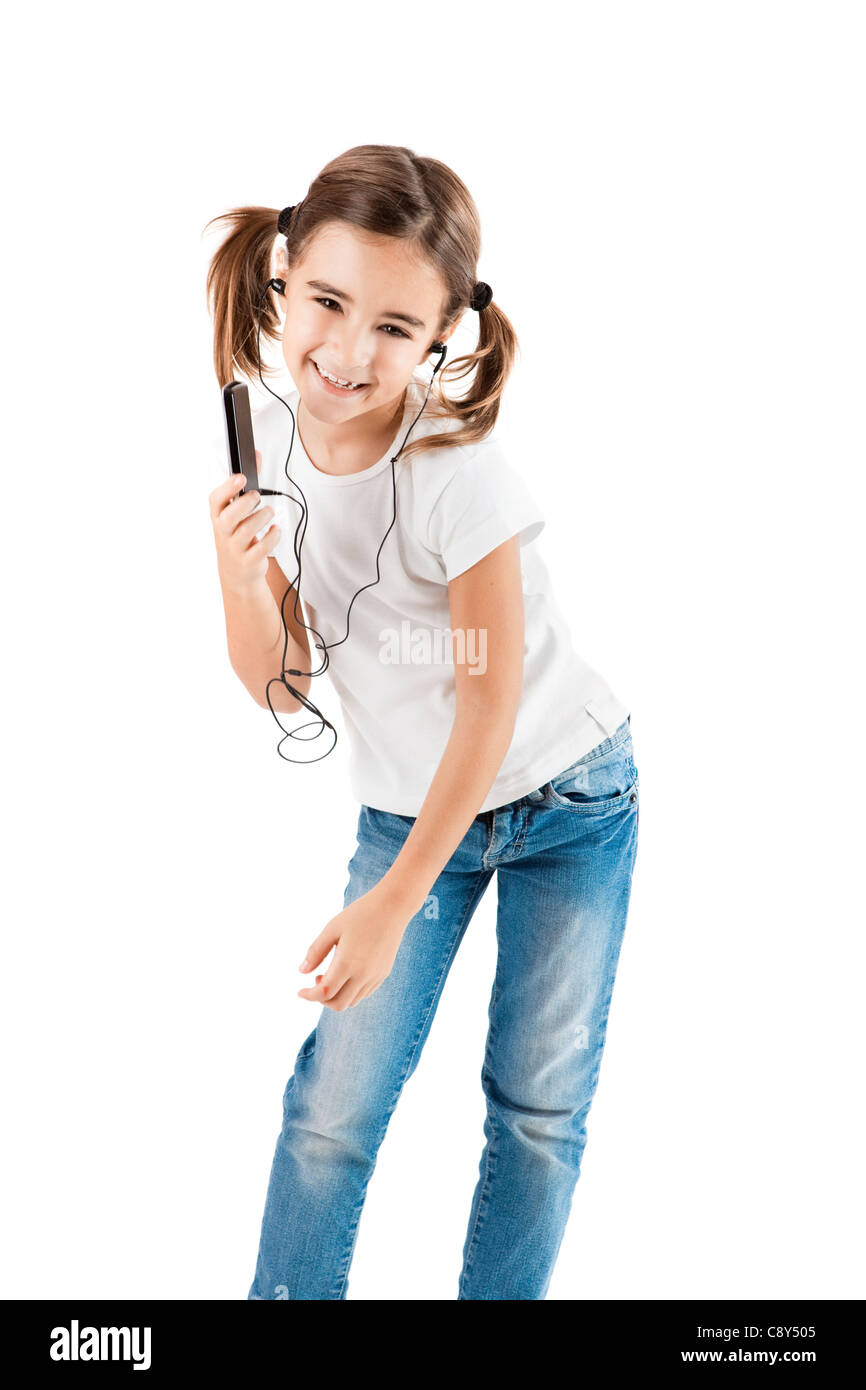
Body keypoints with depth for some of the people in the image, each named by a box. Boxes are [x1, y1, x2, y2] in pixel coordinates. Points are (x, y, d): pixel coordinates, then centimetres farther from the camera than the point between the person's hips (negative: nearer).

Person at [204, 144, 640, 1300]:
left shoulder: (458, 470, -26)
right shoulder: (265, 447, -10)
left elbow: (490, 700, -21)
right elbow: (283, 686, -5)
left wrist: (392, 904, -19)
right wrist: (241, 578, -25)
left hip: (564, 800, -3)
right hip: (406, 809, 4)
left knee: (539, 1105, 6)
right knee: (331, 1106, 3)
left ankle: (500, 1293, 28)